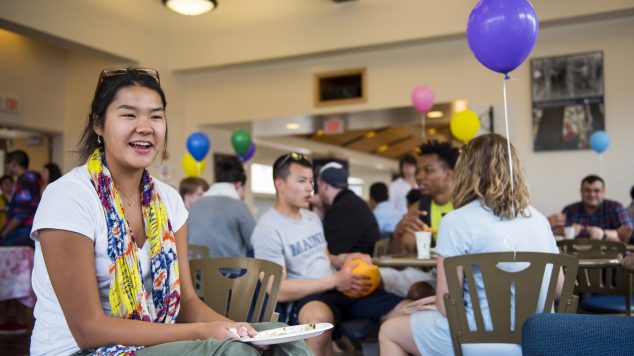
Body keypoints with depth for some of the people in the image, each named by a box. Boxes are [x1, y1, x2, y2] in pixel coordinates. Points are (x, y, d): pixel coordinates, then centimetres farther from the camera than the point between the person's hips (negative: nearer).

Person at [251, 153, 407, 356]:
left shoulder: (312, 218, 17)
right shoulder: (268, 229, -10)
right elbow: (278, 290, -16)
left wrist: (344, 259, 1)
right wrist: (335, 280, -18)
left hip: (341, 290, 7)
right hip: (306, 298, -7)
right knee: (319, 318, -44)